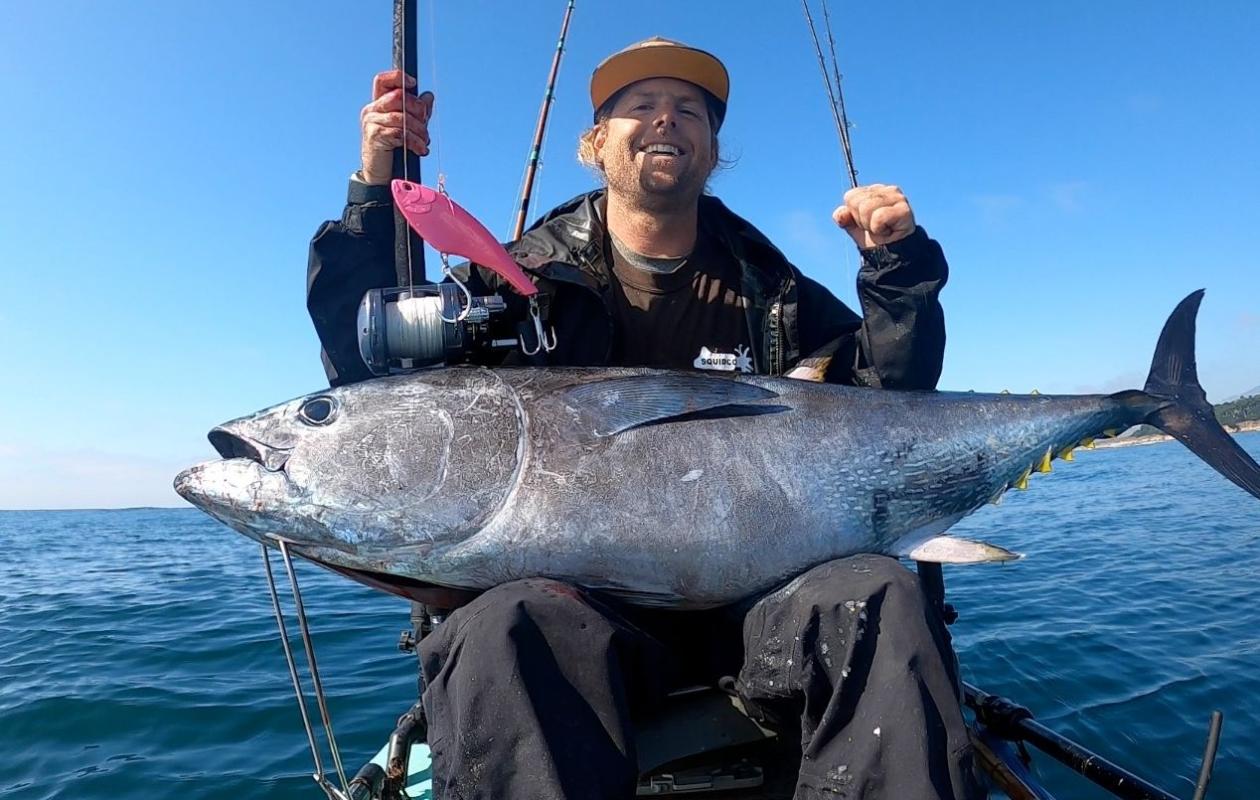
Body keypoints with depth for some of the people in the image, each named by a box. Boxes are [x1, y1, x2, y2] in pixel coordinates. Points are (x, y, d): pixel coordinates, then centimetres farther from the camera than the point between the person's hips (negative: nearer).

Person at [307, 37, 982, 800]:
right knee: (502, 633, -33)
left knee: (883, 598, -26)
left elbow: (884, 403, 11)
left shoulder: (767, 288, 12)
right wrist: (374, 194, -6)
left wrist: (899, 267, -2)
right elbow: (374, 371, 2)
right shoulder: (530, 276, 7)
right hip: (579, 593, -1)